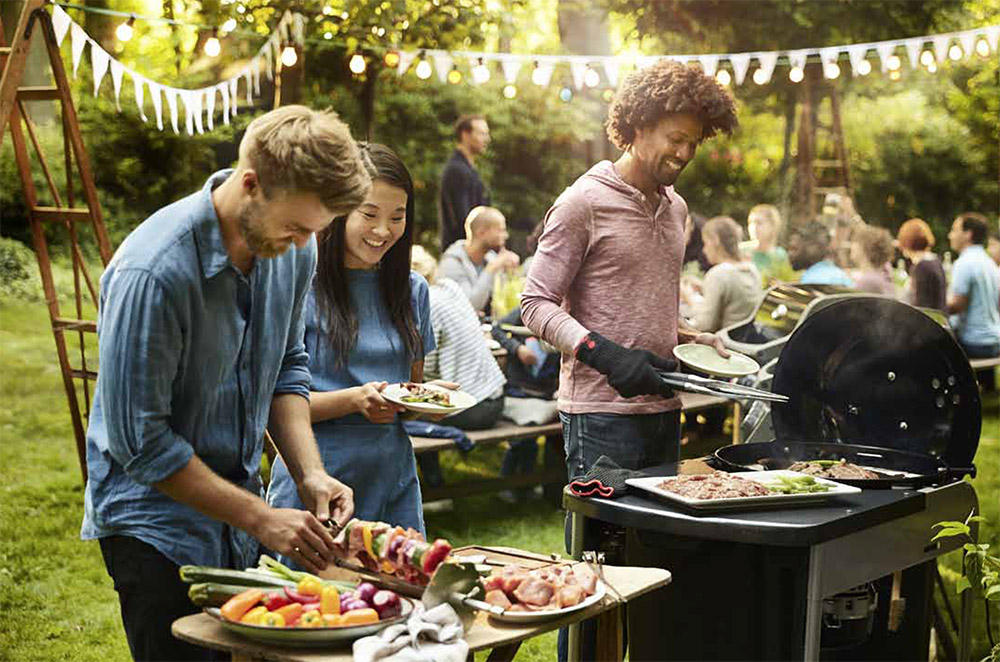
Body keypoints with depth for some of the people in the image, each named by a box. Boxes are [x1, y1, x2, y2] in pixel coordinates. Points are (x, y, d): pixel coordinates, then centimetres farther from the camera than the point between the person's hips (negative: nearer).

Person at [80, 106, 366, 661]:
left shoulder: (293, 246, -5)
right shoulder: (153, 272, -27)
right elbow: (140, 440, -23)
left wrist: (308, 473, -6)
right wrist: (259, 517, -20)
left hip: (236, 510, 7)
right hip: (154, 519, -7)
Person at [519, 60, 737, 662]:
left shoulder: (676, 208, 15)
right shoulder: (585, 202, -7)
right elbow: (538, 303, -10)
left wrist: (694, 339, 7)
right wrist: (606, 355, -22)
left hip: (663, 408, 7)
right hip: (602, 414, -7)